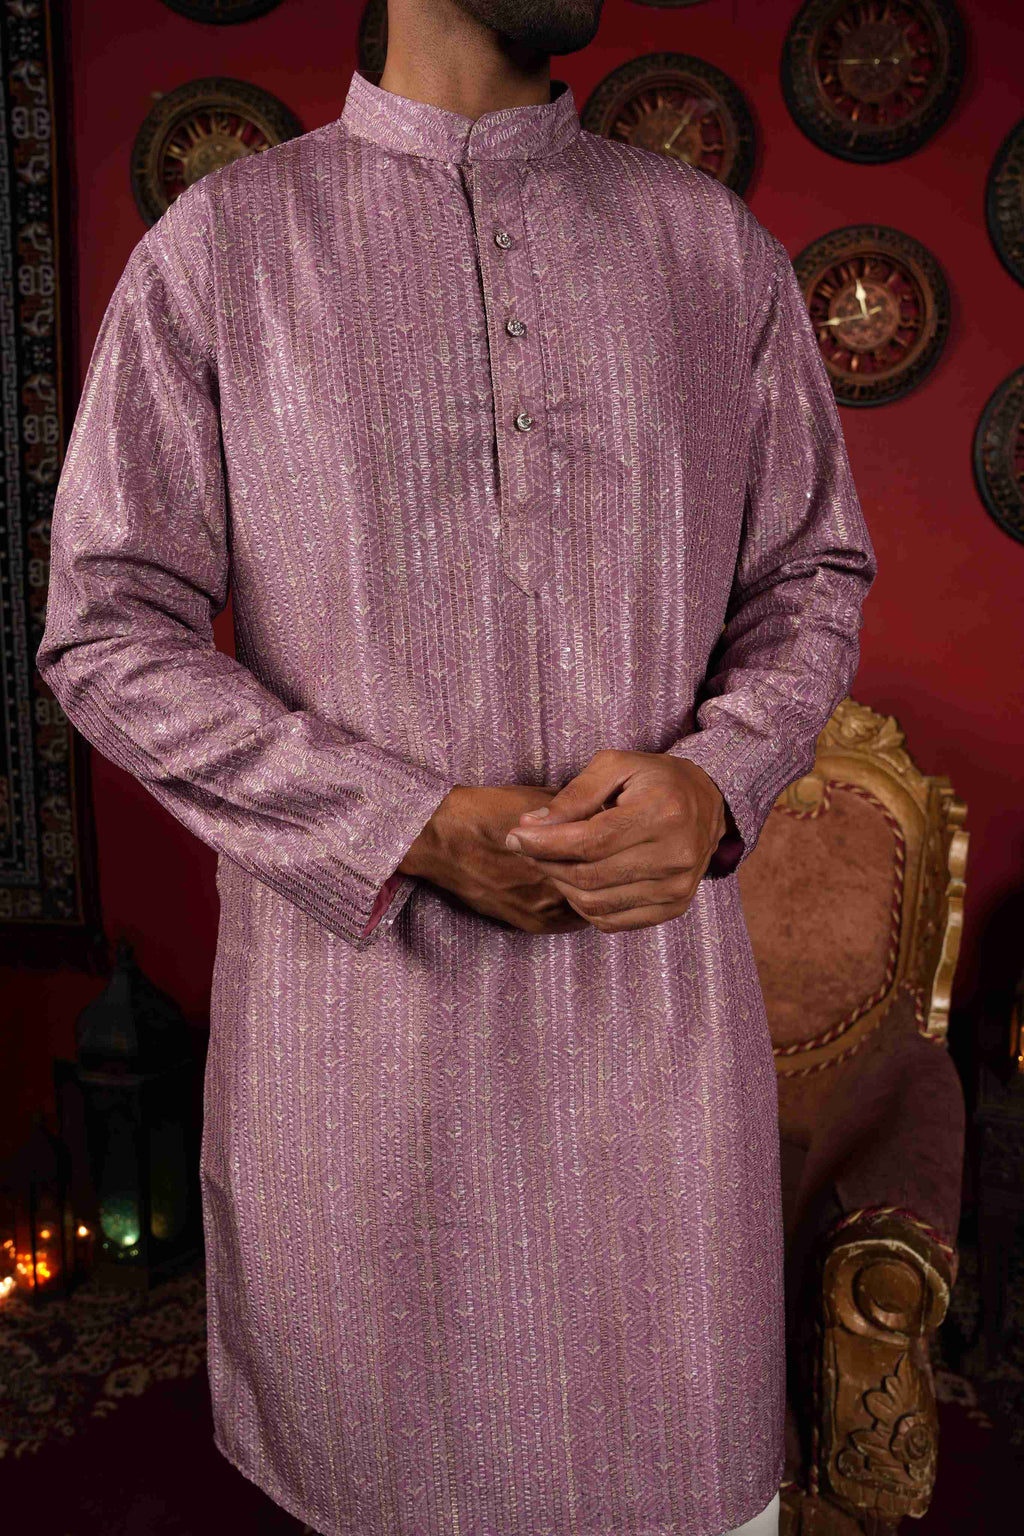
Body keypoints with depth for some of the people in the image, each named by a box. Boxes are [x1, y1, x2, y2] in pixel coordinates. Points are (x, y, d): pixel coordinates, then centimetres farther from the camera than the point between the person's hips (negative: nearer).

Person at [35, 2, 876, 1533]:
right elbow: (108, 632, -3)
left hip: (655, 964, 2)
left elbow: (815, 574, 10)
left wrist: (714, 783, -12)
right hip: (352, 945, -1)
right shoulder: (212, 246, 1)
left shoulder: (721, 245, 7)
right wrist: (419, 832, -15)